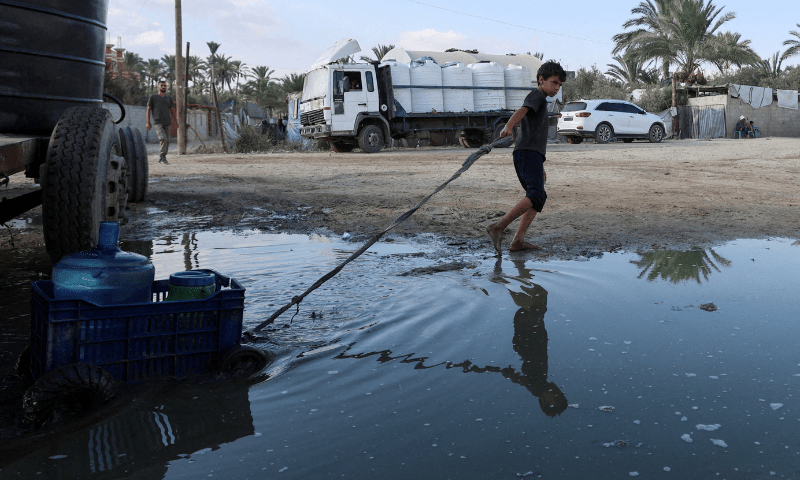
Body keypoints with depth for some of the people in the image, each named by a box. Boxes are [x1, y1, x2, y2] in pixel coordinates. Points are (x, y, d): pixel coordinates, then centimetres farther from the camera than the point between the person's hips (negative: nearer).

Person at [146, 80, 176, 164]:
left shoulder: (169, 98, 18)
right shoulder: (153, 97, 8)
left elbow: (172, 110, 20)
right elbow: (148, 109, 8)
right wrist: (148, 122, 1)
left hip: (166, 122, 4)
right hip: (157, 122, -4)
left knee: (167, 141, 2)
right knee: (163, 138, -22)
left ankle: (162, 158, 13)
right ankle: (163, 157, -13)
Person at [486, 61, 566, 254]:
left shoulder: (541, 103, 32)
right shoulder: (536, 96, 2)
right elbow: (520, 112, -20)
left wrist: (541, 167, 34)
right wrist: (508, 127, -41)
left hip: (532, 156, 10)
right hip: (528, 153, -10)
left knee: (538, 198, 9)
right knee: (536, 195, -24)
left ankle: (518, 241, 0)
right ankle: (498, 227, -31)